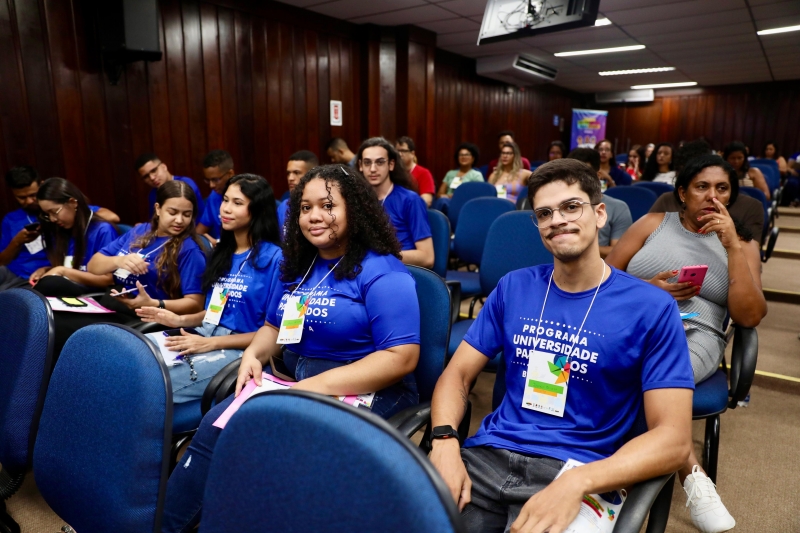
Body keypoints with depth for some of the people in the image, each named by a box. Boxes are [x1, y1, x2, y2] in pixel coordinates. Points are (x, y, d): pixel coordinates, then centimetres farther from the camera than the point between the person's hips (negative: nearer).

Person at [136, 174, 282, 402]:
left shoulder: (274, 258, -9)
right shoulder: (222, 251, 14)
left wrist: (211, 343, -15)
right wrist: (180, 320, 3)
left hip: (239, 349, -7)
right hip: (204, 335, 7)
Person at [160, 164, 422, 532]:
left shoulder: (382, 272, -13)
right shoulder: (296, 265, 11)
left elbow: (402, 357, -20)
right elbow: (274, 326, 21)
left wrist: (320, 385, -25)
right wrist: (254, 354, -3)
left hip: (364, 393, -7)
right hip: (294, 381, 7)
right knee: (217, 426, -13)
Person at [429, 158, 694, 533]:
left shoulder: (651, 308, -2)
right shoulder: (513, 287, 7)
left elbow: (673, 437, -7)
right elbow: (457, 374, 8)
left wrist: (577, 482, -22)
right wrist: (444, 442, -12)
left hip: (575, 471, -2)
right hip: (489, 454, 2)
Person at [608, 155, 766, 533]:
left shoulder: (741, 245, 14)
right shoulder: (652, 224, 13)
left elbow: (749, 317, 0)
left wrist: (732, 246, -5)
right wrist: (647, 288, -9)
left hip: (694, 336, -1)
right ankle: (691, 476, -17)